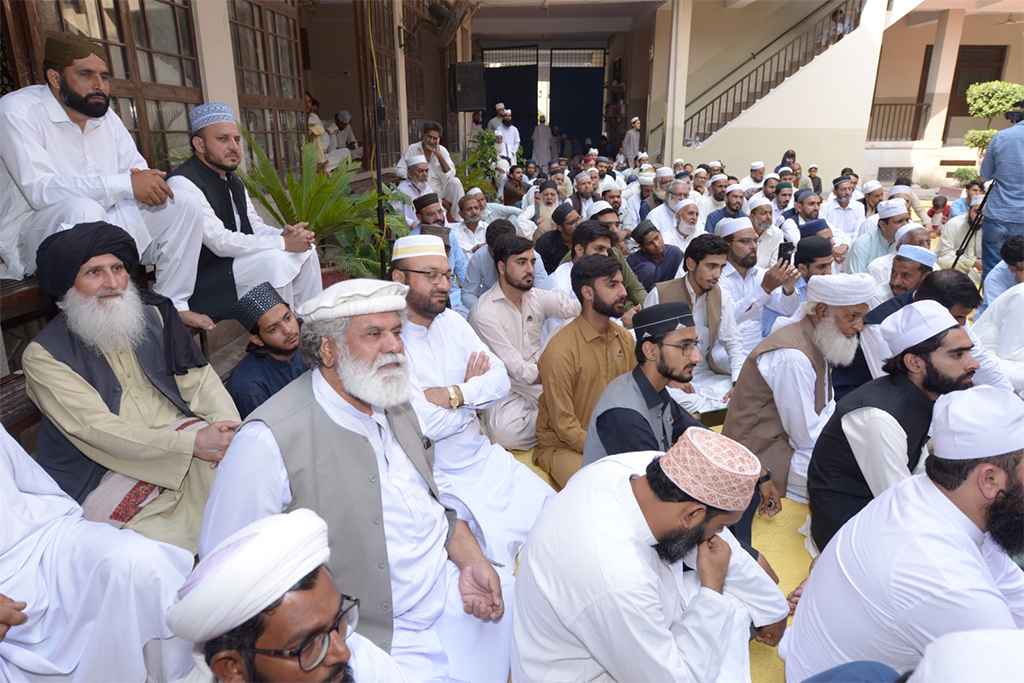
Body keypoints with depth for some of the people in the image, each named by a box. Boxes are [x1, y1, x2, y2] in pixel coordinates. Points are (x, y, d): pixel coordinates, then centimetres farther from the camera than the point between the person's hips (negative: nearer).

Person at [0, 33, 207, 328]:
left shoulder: (105, 114, 9)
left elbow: (139, 169, 10)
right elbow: (39, 189, -27)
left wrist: (148, 183, -17)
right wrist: (126, 185, -34)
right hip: (32, 235, -7)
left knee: (186, 206, -8)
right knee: (82, 209, -39)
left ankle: (172, 305, -8)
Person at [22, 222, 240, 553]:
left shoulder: (152, 313, 7)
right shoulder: (44, 355, -7)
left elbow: (199, 378, 2)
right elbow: (99, 431, -16)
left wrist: (230, 428, -18)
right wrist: (192, 444, -26)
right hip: (104, 472, -4)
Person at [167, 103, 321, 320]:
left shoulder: (233, 182, 12)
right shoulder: (182, 183, -17)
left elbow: (255, 227, 11)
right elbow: (220, 241, -24)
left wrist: (285, 234, -12)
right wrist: (283, 243, -24)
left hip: (235, 260, 9)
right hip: (202, 282, -9)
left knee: (305, 250, 1)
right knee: (273, 259, -27)